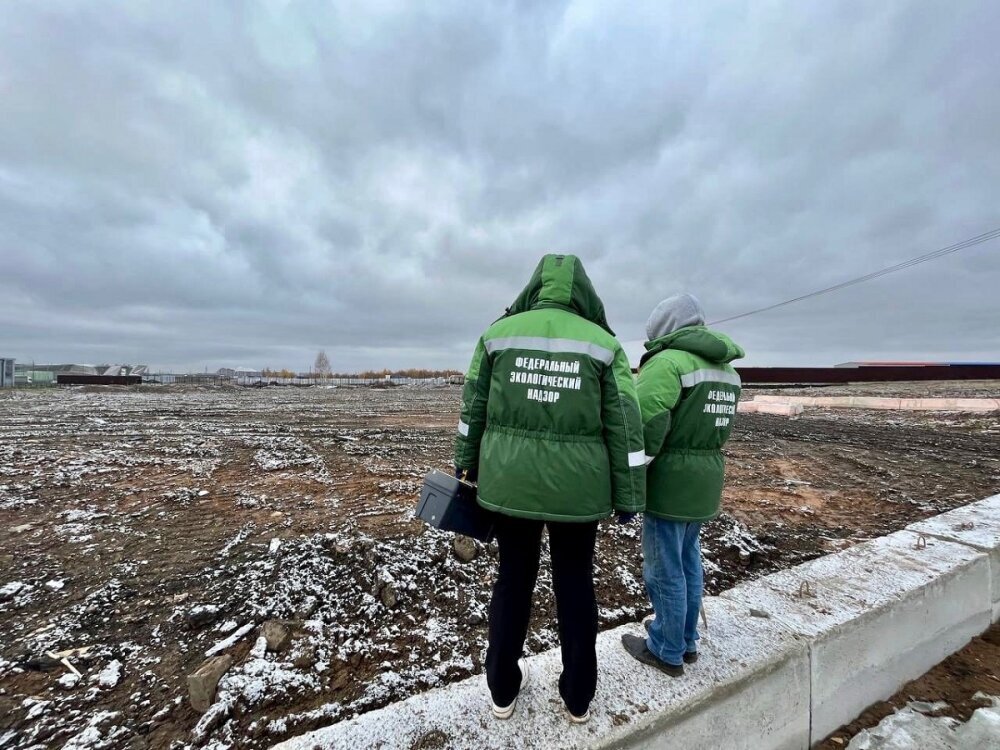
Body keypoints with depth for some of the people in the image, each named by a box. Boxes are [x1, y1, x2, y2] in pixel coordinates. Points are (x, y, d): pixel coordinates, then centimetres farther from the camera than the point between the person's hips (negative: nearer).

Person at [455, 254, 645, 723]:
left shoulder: (499, 333, -2)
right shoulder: (603, 343, -5)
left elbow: (474, 407, 4)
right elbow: (624, 426, -6)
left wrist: (466, 463, 15)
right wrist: (628, 496, 2)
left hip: (510, 479, 1)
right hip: (577, 486, -1)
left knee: (513, 578, 18)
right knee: (575, 583, 18)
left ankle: (503, 689, 35)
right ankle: (578, 696, 35)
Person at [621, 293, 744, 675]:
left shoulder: (669, 360, -19)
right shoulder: (726, 368, 12)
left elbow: (647, 418, -30)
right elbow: (719, 424, 13)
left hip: (671, 480, -9)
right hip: (706, 480, 9)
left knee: (664, 569, 7)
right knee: (688, 561, 22)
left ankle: (667, 651, 24)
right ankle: (686, 640, 38)